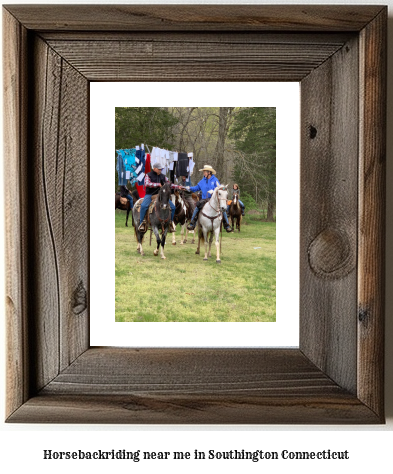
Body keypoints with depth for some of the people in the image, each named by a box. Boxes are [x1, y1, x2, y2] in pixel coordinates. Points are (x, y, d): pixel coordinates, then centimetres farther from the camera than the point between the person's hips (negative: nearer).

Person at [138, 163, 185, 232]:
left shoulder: (163, 176, 16)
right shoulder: (148, 175, 2)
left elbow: (169, 184, 19)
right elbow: (147, 184, -14)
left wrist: (178, 187, 5)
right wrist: (157, 184, -22)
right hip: (150, 195, -4)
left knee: (172, 207, -7)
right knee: (144, 206, -32)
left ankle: (171, 222, 10)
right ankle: (141, 222, -19)